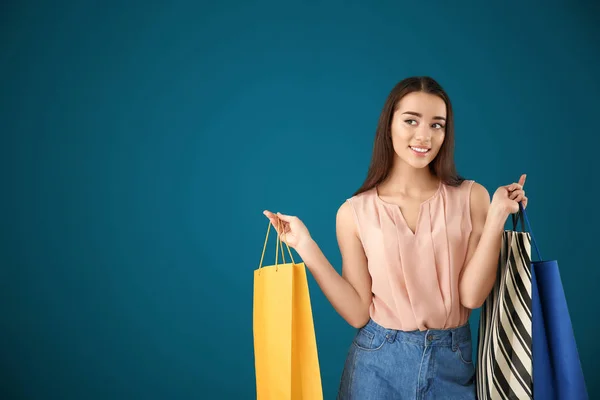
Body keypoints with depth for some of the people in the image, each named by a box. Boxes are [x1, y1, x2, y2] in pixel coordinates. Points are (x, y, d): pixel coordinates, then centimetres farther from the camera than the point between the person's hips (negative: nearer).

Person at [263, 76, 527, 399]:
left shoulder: (471, 197, -4)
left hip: (453, 363, 1)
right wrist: (306, 247, -14)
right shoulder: (355, 212, -5)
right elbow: (358, 312, -8)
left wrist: (497, 216, -18)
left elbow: (472, 295, -11)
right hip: (378, 364, 0)